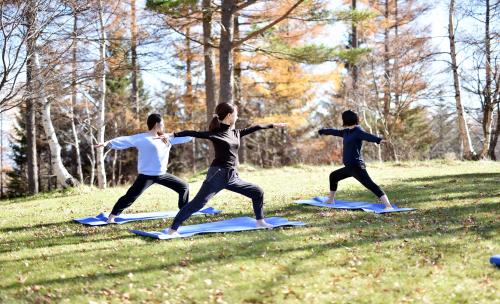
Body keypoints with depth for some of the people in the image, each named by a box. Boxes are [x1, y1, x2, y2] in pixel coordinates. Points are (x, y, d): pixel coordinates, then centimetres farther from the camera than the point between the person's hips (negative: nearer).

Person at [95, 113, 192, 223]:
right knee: (131, 196, -10)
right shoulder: (141, 138, -10)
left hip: (162, 174, 7)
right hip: (147, 175, -7)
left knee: (184, 187, 12)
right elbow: (125, 140, -19)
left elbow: (183, 137, 16)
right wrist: (108, 143, -28)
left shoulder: (167, 138, 10)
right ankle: (111, 217, 0)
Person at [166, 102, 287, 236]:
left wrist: (273, 125, 36)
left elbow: (254, 128, 24)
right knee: (198, 203, -15)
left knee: (257, 192, 12)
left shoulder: (236, 133, 13)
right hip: (218, 174, -8)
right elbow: (194, 133, -14)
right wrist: (173, 135, -22)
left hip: (232, 176, 8)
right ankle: (173, 229, -13)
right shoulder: (215, 133, -7)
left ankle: (260, 222, 26)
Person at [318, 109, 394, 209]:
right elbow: (335, 132, 32)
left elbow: (368, 136, -31)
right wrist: (323, 131, 49)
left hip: (356, 166, -10)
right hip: (349, 167, 10)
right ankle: (330, 200, 44)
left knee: (370, 185, -22)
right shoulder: (347, 132, 14)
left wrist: (378, 140, -52)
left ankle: (388, 206, -31)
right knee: (333, 176, 27)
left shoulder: (358, 131, -11)